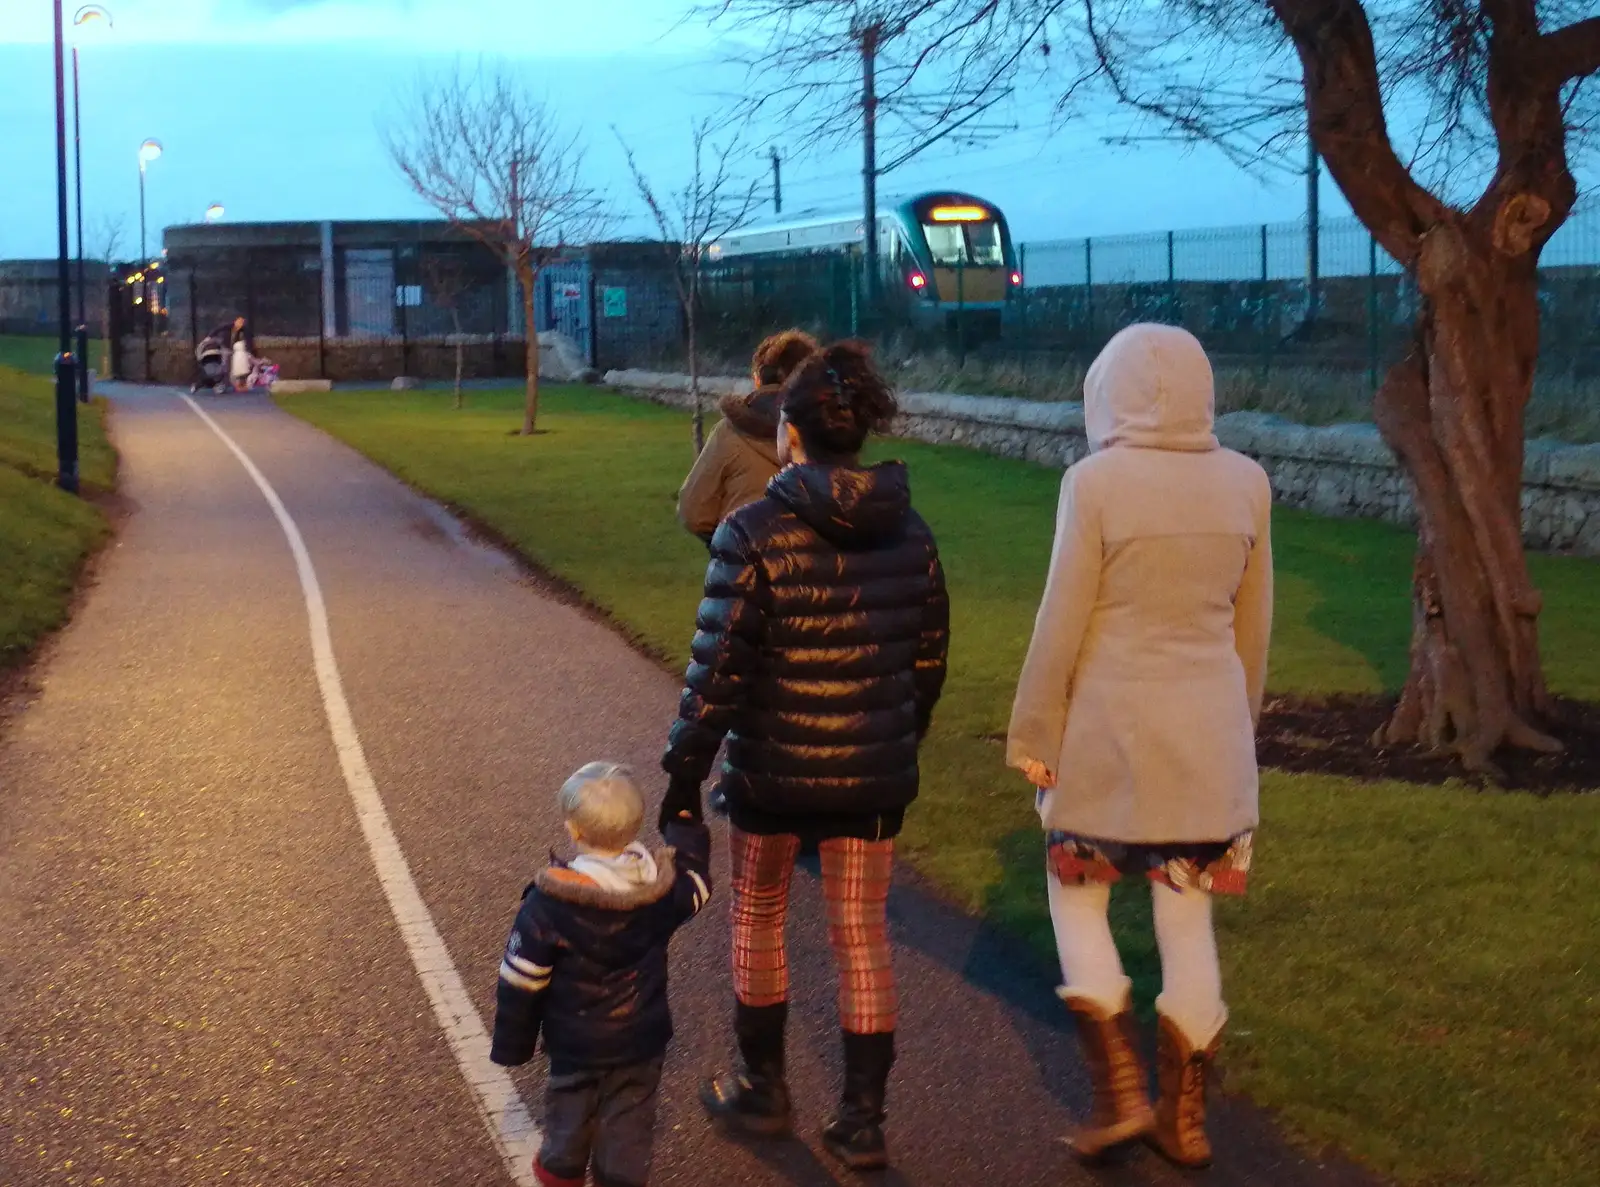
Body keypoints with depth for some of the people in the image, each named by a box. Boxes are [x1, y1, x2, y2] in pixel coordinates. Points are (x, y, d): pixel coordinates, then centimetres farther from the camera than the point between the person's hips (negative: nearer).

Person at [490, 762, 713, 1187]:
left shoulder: (548, 905, -22)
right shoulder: (664, 887, -14)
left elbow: (521, 982, -15)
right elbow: (696, 883, 12)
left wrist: (511, 1045, -2)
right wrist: (685, 828, 28)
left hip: (575, 1043, -1)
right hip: (640, 1039, 1)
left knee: (570, 1114, 21)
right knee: (629, 1122, 14)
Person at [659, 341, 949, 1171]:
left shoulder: (755, 532, -15)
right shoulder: (909, 531, 1)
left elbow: (719, 668, -15)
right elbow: (928, 659, 8)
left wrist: (684, 768, -6)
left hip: (773, 768, -3)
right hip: (873, 772, 4)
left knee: (758, 918, 18)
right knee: (863, 933, 11)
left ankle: (762, 1089, 30)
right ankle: (862, 1120, 14)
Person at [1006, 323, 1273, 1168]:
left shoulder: (1097, 481, -13)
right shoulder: (1246, 483, 1)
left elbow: (1062, 622, -11)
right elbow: (1253, 627, 8)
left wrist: (1033, 734, -2)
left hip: (1110, 727, -4)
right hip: (1208, 732, 4)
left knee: (1076, 899, 14)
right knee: (1188, 918, 11)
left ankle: (1119, 1091, 7)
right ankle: (1183, 1116, 18)